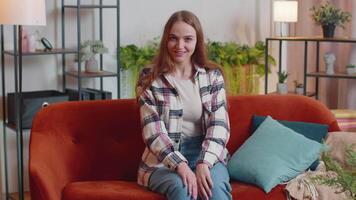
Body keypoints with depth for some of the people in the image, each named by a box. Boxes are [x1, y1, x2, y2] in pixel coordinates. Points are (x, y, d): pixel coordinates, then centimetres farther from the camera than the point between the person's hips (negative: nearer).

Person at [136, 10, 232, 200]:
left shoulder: (213, 76, 5)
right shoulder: (149, 79, -1)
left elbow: (219, 125, -3)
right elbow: (153, 133, -8)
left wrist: (204, 163, -21)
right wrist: (181, 165, -24)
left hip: (205, 153, 1)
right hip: (163, 159, -1)